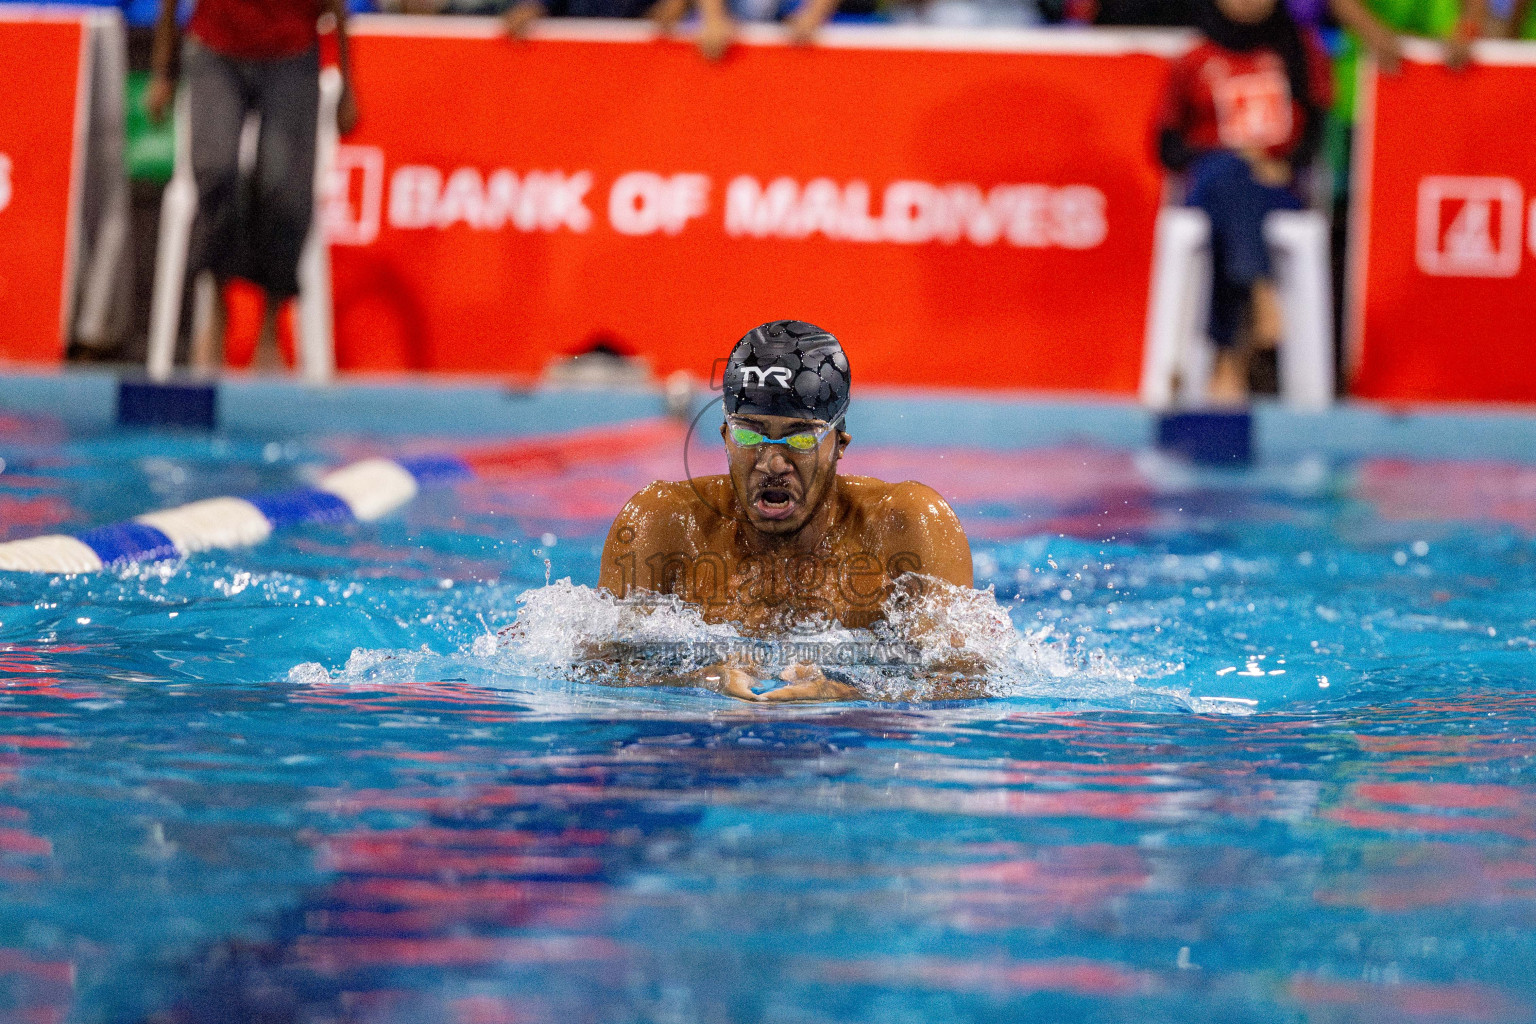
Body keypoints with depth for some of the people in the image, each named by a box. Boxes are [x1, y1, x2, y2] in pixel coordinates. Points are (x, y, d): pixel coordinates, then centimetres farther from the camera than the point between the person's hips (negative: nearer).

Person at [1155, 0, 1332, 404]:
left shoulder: (1302, 52, 15)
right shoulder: (1194, 65, 12)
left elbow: (1315, 126, 10)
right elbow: (1168, 147, 10)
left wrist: (1285, 165, -10)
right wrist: (1228, 156, -7)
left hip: (1276, 188, 1)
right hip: (1210, 185, -1)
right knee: (1227, 172, -39)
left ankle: (1230, 361, -42)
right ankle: (1261, 296, -50)